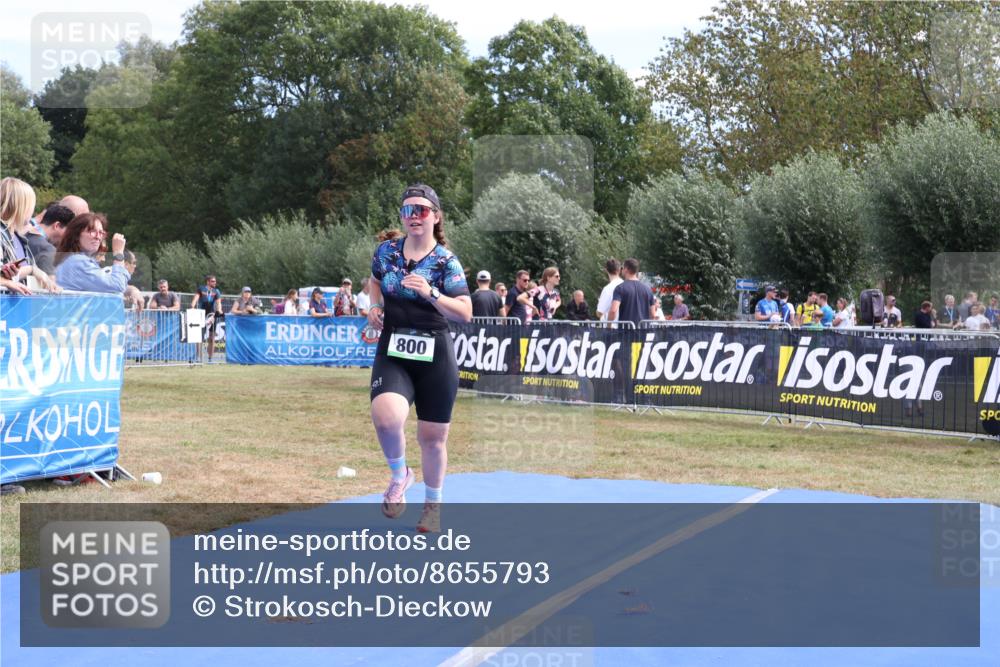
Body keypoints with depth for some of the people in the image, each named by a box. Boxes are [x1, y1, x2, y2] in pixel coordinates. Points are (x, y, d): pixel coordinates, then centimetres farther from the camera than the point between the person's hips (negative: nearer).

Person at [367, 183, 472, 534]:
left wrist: (430, 293, -25)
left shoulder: (446, 261, -7)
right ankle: (399, 475, 4)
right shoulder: (387, 250, 2)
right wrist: (376, 306, 6)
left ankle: (432, 504, 32)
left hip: (434, 357, -1)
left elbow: (466, 313, -12)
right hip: (392, 354, 1)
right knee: (385, 416, -26)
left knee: (432, 436, 8)